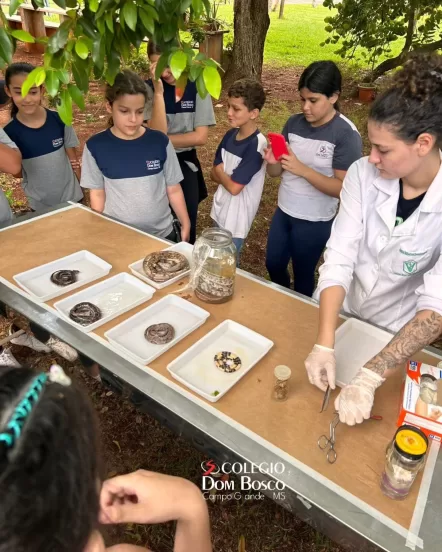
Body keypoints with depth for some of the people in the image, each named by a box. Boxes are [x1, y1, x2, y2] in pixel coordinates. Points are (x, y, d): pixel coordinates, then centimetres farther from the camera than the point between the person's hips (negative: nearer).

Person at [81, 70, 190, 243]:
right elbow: (97, 194, 0)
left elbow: (173, 189, -2)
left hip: (162, 233, 1)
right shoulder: (96, 146, -8)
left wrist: (185, 225, 0)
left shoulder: (160, 142, -8)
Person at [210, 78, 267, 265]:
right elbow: (214, 174, 4)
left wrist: (220, 171, -7)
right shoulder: (230, 135, -1)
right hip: (220, 209, 7)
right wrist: (229, 176, -16)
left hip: (237, 217, -7)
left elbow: (234, 187, -25)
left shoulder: (256, 145, -23)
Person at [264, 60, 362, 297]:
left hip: (315, 221, -6)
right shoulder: (294, 123, -3)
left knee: (303, 275, 13)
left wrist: (302, 169, -31)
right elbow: (276, 172, 2)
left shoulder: (347, 134, -18)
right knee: (273, 265, 22)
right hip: (283, 211, 6)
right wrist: (272, 161, -21)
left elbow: (343, 188, -22)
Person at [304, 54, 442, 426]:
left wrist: (369, 378, -42)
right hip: (336, 315, 2)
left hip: (396, 337, -1)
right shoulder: (363, 174, -20)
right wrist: (324, 345, -32)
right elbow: (338, 260, -23)